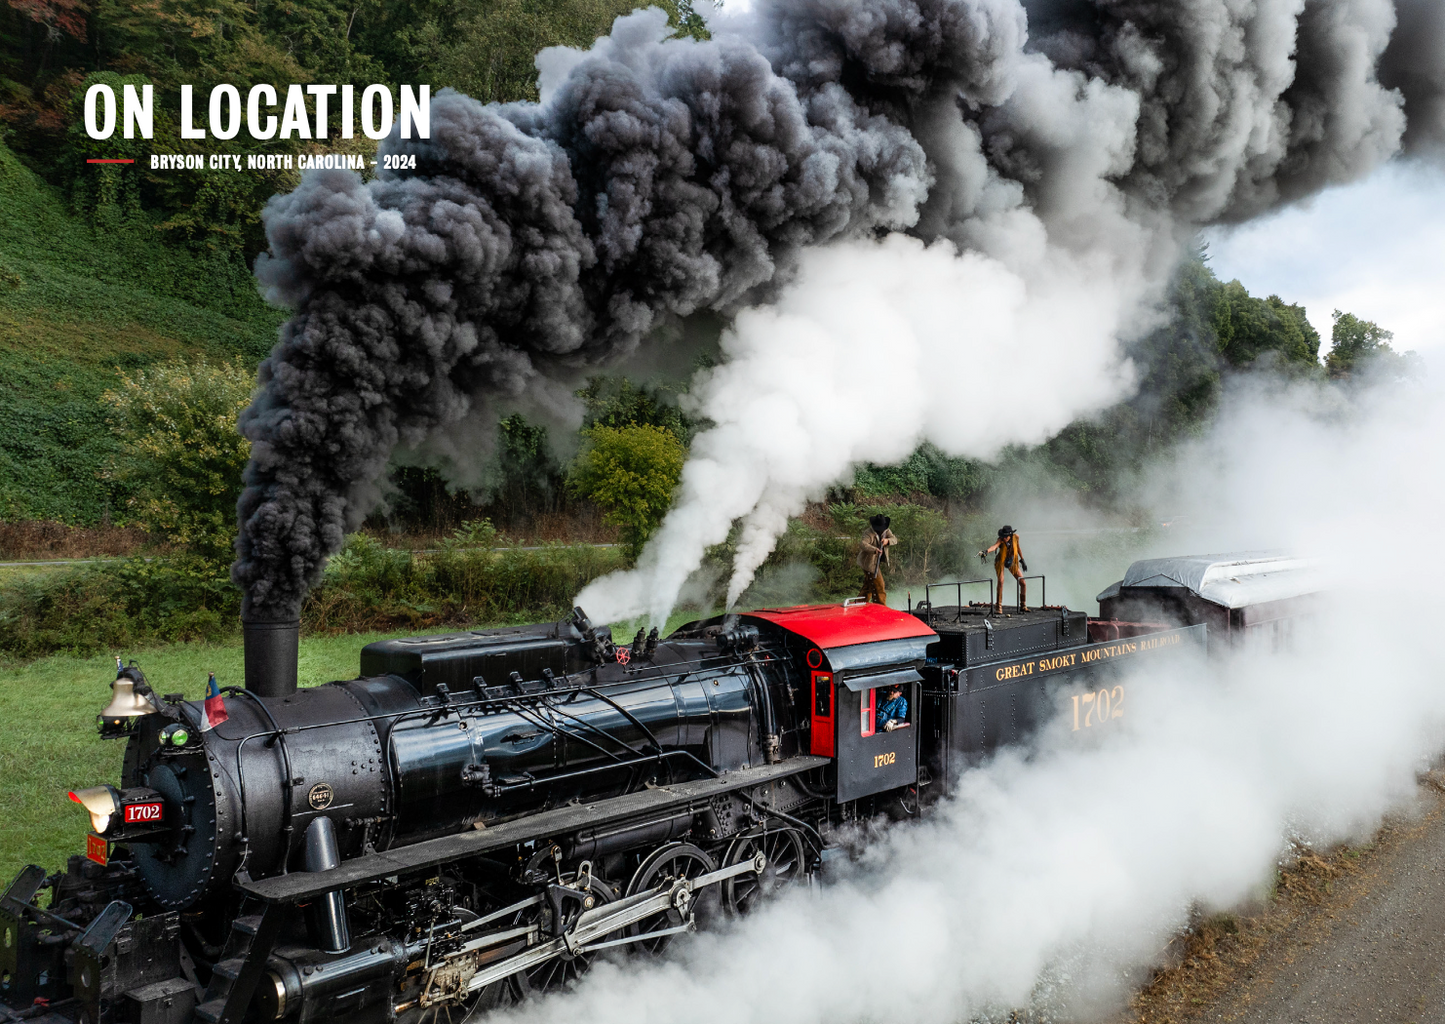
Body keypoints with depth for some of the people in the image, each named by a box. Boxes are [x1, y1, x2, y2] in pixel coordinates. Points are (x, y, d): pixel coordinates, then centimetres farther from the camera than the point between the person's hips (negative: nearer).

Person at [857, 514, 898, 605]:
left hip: (876, 563, 9)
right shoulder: (869, 533, -22)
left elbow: (895, 539, -2)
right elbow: (862, 544, -38)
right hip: (869, 563, -9)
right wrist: (874, 550, -56)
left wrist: (887, 540, -26)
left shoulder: (886, 530, 4)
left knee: (868, 587, 19)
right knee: (878, 587, -9)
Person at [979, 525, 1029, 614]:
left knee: (1023, 583, 2)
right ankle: (998, 608, -15)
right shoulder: (1001, 540, -28)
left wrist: (1022, 560, 11)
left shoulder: (1016, 537, -15)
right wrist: (986, 551, -70)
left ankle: (1023, 606, 20)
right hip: (1001, 562, -4)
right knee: (1000, 582, -23)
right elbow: (994, 546, -49)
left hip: (1012, 562, 4)